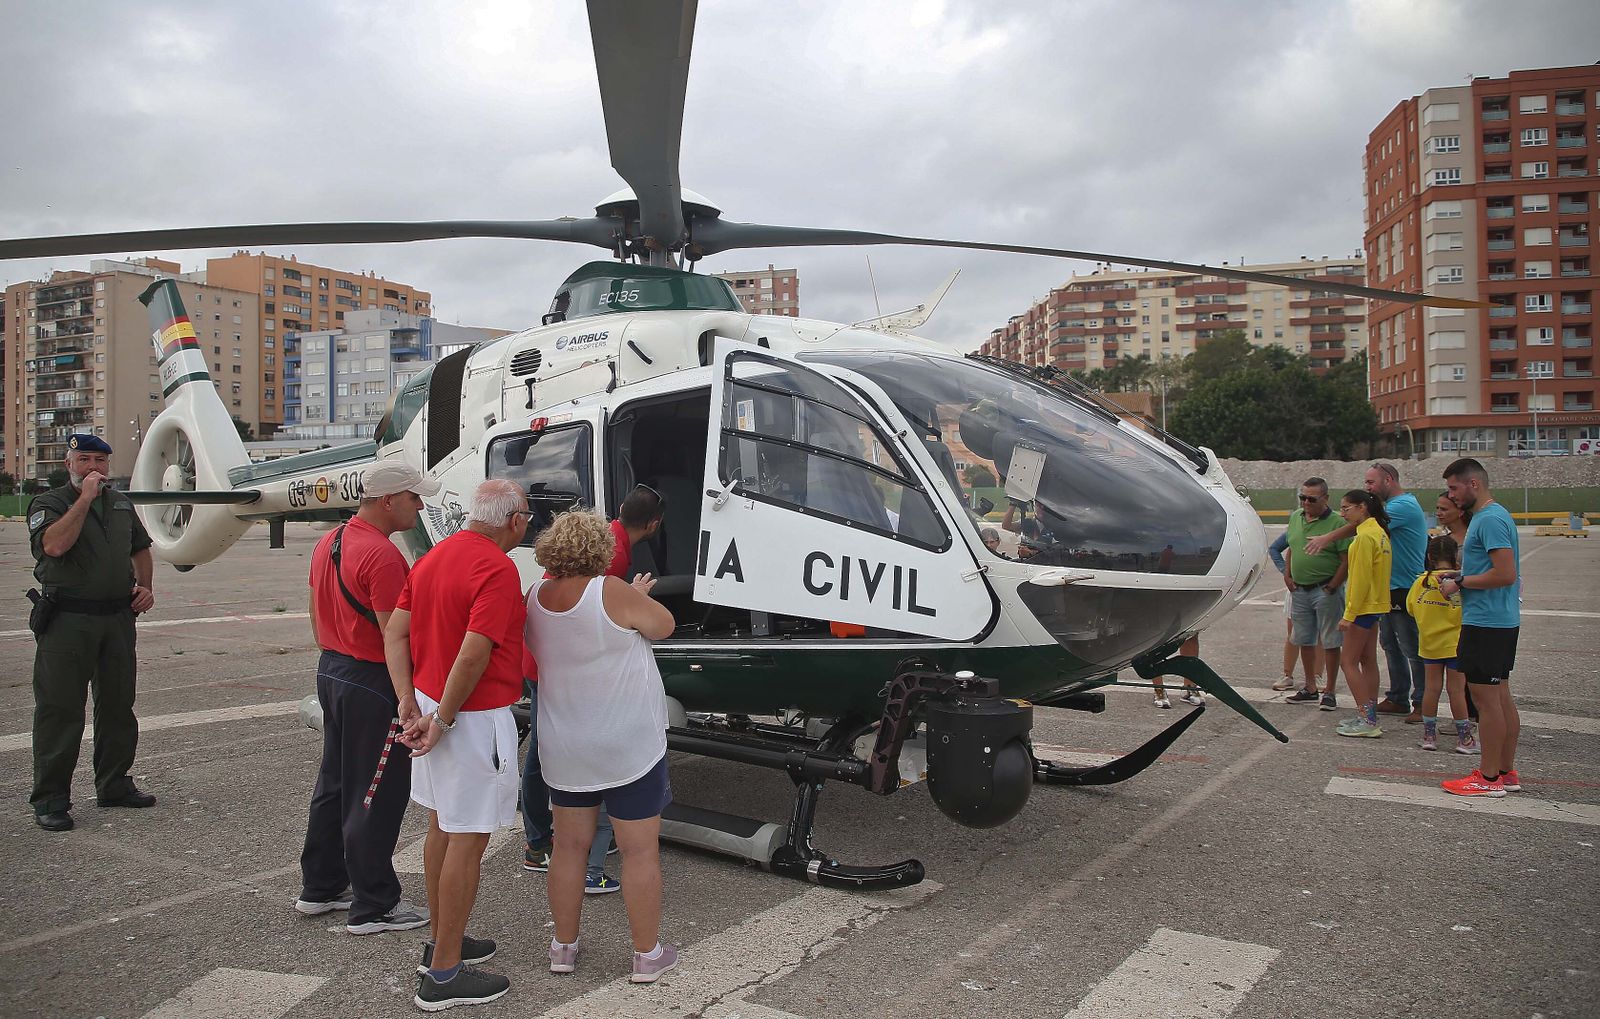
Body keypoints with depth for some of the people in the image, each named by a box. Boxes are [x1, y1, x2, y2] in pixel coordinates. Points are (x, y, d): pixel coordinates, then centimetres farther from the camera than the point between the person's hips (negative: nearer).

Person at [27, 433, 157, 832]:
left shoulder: (121, 503, 15)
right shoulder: (48, 503, -2)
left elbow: (141, 549, 26)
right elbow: (54, 545, -22)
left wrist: (145, 586, 10)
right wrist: (85, 498, -19)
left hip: (118, 617, 6)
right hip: (67, 620, -6)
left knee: (117, 704, 12)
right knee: (60, 708, -2)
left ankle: (114, 784, 25)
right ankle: (49, 799, 6)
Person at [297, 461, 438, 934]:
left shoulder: (329, 542, 8)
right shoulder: (383, 556, -22)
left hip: (331, 671, 10)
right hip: (372, 685, -10)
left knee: (334, 784, 20)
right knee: (377, 796, 1)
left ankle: (319, 887, 32)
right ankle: (374, 907, 11)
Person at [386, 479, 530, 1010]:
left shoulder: (433, 558, 9)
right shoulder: (497, 569, -19)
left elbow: (395, 633, 7)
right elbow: (474, 654, -26)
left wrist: (410, 704, 1)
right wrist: (443, 720, -17)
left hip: (431, 703, 9)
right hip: (474, 718, -9)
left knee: (442, 826, 21)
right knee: (468, 840, 1)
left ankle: (442, 941, 36)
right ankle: (443, 975, 10)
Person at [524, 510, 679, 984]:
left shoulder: (535, 598, -2)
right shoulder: (612, 593, -21)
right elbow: (662, 626, -7)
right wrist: (639, 597, 11)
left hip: (563, 750, 6)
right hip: (629, 749, -5)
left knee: (569, 846, 18)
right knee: (640, 852, 8)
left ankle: (564, 948, 29)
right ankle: (648, 956, 19)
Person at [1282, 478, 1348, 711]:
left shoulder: (1336, 522, -13)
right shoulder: (1295, 518, 8)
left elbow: (1346, 560, -14)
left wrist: (1331, 587, -15)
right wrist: (1287, 576, 10)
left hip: (1325, 590, -7)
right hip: (1299, 590, 7)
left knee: (1330, 643, 1)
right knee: (1304, 641, 13)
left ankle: (1329, 692, 9)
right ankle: (1310, 689, 24)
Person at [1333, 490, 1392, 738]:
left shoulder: (1366, 536, -18)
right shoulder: (1379, 532, 12)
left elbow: (1361, 578, -20)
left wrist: (1349, 615, -18)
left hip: (1363, 607, -10)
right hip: (1376, 605, 10)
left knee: (1349, 662, -4)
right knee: (1368, 661, 13)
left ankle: (1367, 721, -4)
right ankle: (1369, 717, 18)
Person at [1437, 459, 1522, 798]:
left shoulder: (1490, 519, -17)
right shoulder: (1490, 516, 15)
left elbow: (1506, 574, -24)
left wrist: (1460, 583, -14)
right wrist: (1458, 577, 10)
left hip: (1486, 623, -11)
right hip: (1501, 621, 11)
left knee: (1485, 698, -4)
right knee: (1500, 696, 14)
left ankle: (1489, 778, 3)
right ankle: (1506, 772, 22)